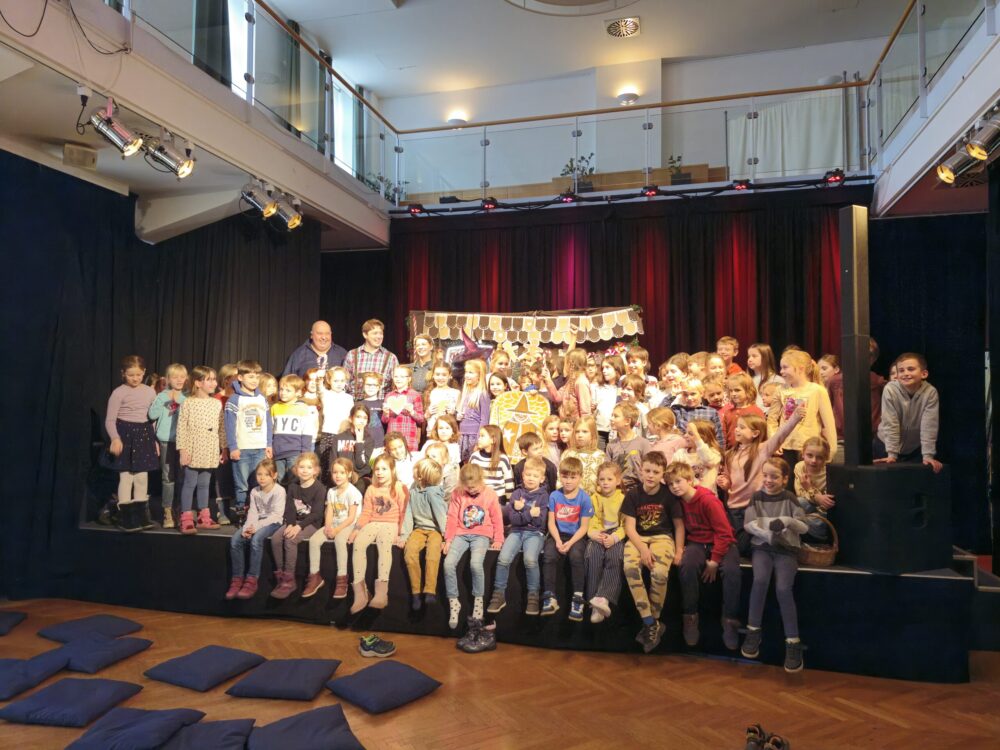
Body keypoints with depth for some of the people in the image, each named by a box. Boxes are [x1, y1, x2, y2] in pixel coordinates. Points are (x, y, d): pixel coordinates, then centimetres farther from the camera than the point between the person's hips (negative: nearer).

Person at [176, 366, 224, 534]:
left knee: (204, 484, 13)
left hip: (210, 452, 5)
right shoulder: (188, 403, -7)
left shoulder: (217, 404, 7)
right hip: (193, 451, -5)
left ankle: (204, 517, 21)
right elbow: (181, 428, -8)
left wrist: (223, 449, 11)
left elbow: (220, 429, 12)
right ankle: (186, 519, 6)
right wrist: (182, 450, -12)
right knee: (190, 483, 0)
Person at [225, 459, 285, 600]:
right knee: (235, 539, -17)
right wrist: (247, 528, -19)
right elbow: (252, 512, 0)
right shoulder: (254, 491, 9)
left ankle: (252, 581, -27)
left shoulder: (279, 490, -10)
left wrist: (257, 526, -24)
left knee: (256, 539, -33)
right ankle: (237, 579, -11)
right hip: (257, 522, 6)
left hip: (272, 523, -6)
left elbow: (276, 514, -17)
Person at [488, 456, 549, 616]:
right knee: (503, 558, -23)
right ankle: (499, 594, -7)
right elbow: (512, 518, -2)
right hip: (516, 531, 2)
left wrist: (522, 510, -12)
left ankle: (533, 596, -11)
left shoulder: (543, 495, 4)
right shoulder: (517, 493, 9)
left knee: (530, 560, -30)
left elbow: (539, 521, -5)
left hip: (535, 533, -2)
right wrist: (530, 514, -13)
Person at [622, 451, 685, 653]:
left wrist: (679, 550, -10)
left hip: (662, 537, -1)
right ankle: (651, 623, -21)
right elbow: (629, 527, -5)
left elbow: (679, 525, 4)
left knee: (660, 573, -33)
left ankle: (653, 621, -8)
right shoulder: (632, 494, -1)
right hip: (638, 538, 1)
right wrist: (643, 548, -21)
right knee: (630, 568, -32)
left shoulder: (669, 495, -2)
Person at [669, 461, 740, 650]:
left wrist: (715, 561, -18)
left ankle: (730, 621, -15)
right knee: (687, 565, -30)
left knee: (731, 570, -33)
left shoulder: (708, 500, -20)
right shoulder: (679, 502, -2)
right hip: (696, 542, 3)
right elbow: (682, 528, 13)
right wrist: (682, 548, -5)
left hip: (721, 542, -3)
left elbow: (724, 532, -18)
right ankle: (690, 618, -14)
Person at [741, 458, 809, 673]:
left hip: (787, 548, -1)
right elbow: (748, 524, -4)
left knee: (783, 588, -24)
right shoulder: (757, 497, 6)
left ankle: (793, 642, -12)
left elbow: (805, 527, -5)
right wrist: (768, 534, -22)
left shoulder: (789, 498, 1)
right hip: (762, 546, 1)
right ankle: (753, 631, -11)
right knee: (760, 580, -27)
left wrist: (788, 521, -26)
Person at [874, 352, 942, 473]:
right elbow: (890, 424, -22)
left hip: (916, 447, 1)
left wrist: (928, 455, -23)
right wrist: (892, 454, -22)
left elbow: (929, 426, -19)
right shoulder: (890, 389, -22)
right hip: (887, 444, -1)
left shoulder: (930, 392, -19)